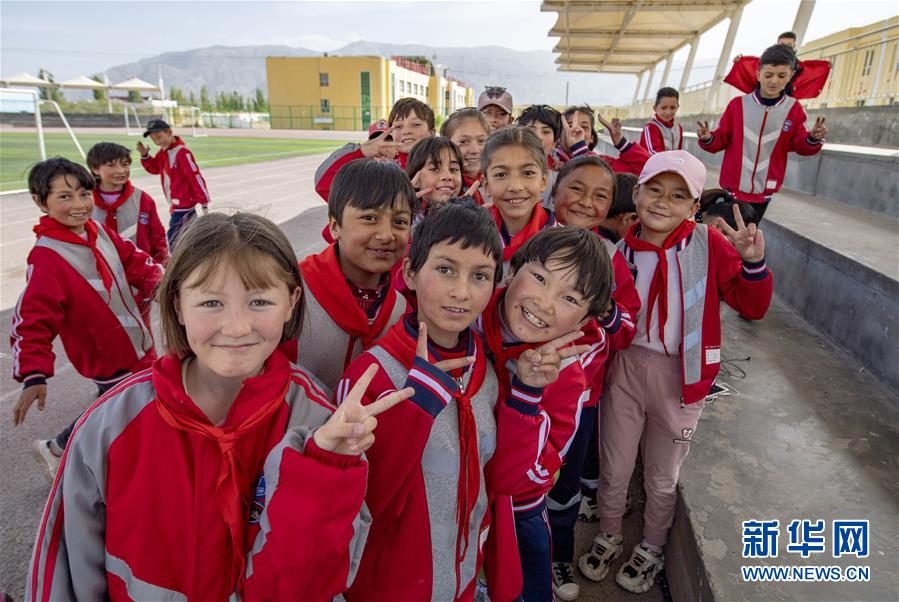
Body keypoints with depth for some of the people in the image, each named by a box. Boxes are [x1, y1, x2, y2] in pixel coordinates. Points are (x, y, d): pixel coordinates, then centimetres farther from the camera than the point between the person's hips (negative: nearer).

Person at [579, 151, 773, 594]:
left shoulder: (708, 245, -11)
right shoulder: (619, 247, -7)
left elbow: (753, 307, -10)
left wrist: (752, 264, -25)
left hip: (679, 377, -1)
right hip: (624, 369, 1)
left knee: (662, 477, 19)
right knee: (614, 469, 17)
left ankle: (651, 548, 47)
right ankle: (609, 536, 46)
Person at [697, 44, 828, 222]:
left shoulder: (793, 108, 0)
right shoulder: (738, 104, -4)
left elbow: (799, 145, 6)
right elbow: (721, 139, 1)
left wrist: (813, 138, -15)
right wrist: (708, 138, -21)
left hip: (763, 192, 1)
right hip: (732, 187, -1)